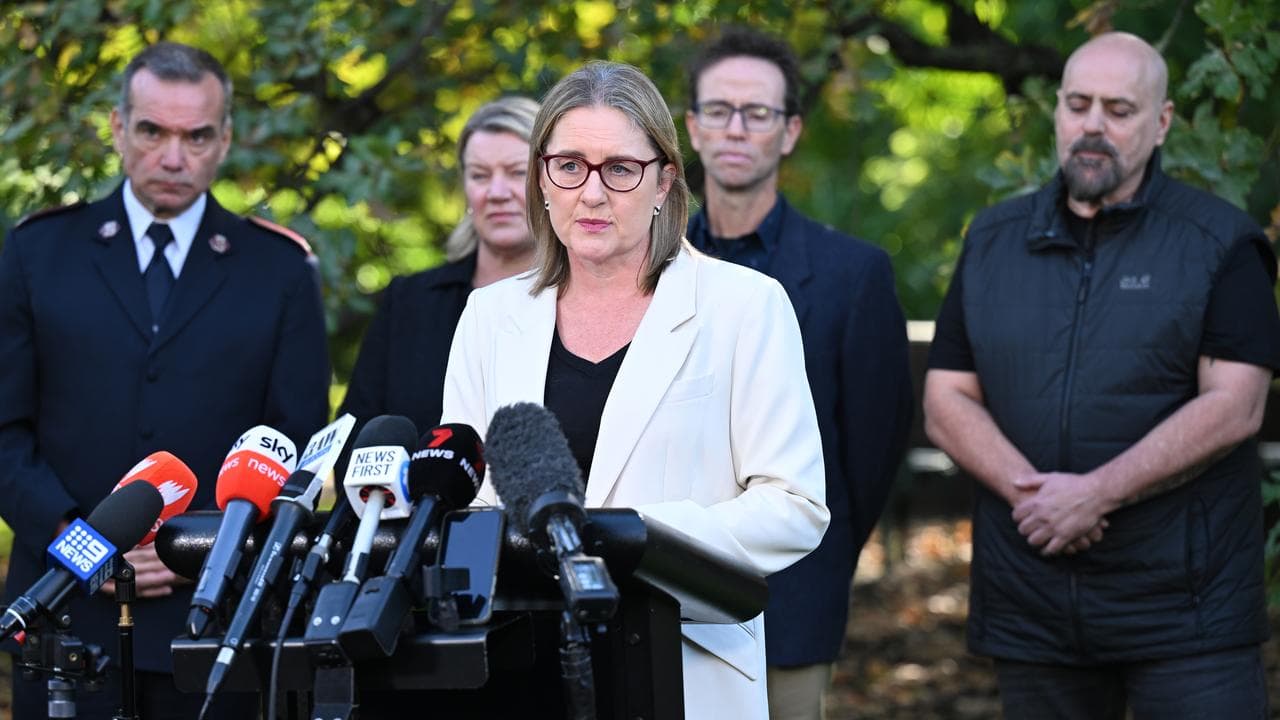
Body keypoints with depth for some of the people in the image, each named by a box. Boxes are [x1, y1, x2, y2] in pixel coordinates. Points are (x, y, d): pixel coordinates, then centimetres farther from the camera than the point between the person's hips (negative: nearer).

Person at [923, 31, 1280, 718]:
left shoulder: (1219, 243, 0)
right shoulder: (992, 242, 12)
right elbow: (946, 401, 6)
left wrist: (1097, 493, -18)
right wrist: (1026, 490, -12)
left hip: (1182, 604, -3)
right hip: (1029, 604, 4)